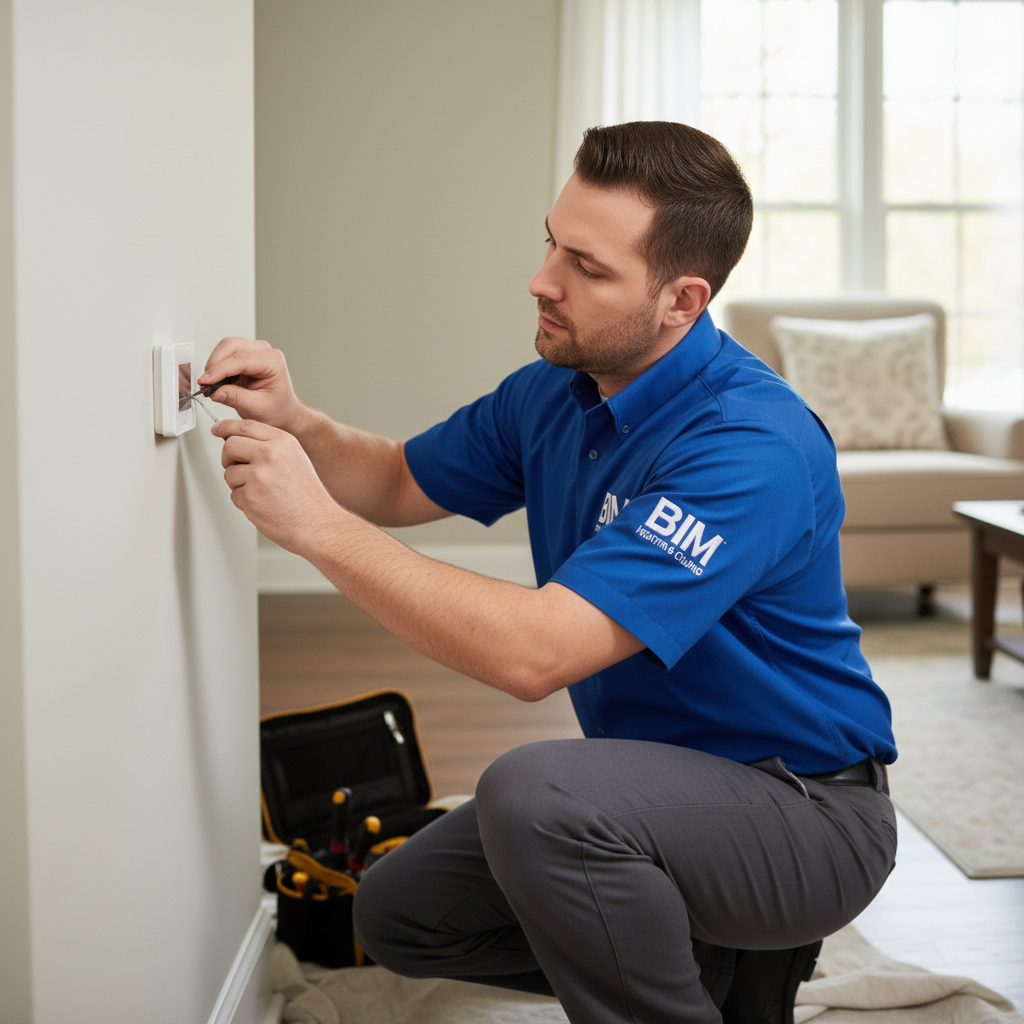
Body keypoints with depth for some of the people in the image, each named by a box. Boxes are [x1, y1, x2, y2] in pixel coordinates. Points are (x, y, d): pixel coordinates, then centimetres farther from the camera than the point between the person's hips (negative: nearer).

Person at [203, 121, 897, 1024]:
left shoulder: (753, 446, -29)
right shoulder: (557, 390, 0)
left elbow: (535, 653, -36)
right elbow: (402, 483, 14)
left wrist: (316, 524, -31)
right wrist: (294, 424, -8)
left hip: (807, 812, -9)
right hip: (659, 781, 9)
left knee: (537, 793, -35)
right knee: (400, 911, 9)